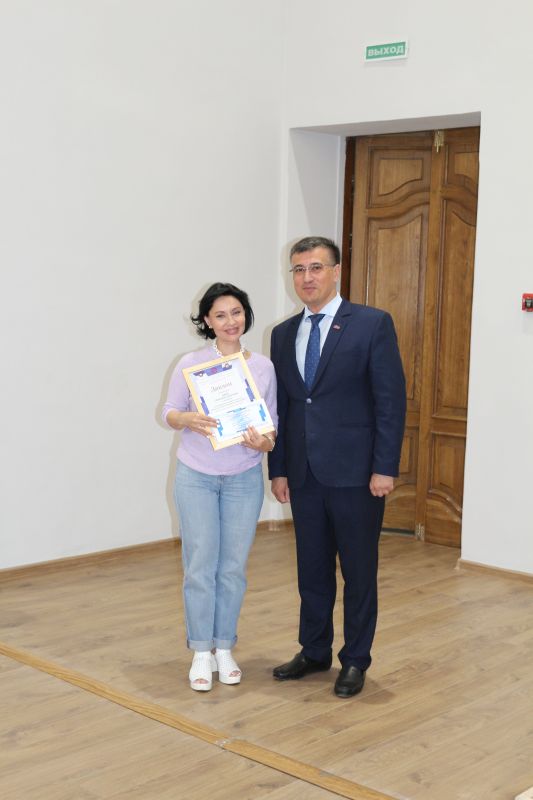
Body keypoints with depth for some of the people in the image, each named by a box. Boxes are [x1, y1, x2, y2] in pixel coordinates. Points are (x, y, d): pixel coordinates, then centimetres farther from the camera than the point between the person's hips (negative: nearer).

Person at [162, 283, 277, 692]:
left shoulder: (263, 366, 0)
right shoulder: (190, 364, -6)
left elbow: (273, 421, 5)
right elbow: (170, 412, 0)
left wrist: (265, 441, -17)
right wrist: (188, 420, -22)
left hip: (244, 478, 2)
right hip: (196, 477, -2)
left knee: (233, 567, 8)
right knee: (201, 566, 2)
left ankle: (224, 648, 23)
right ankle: (201, 652, 16)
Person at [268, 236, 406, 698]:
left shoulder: (373, 324, -5)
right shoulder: (283, 334, 11)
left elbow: (391, 400, -8)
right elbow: (279, 408, 13)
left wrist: (385, 468, -12)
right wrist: (278, 469, 9)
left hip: (355, 472, -5)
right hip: (304, 475, 5)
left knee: (359, 572, 6)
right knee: (312, 570, 14)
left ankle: (356, 661, 20)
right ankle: (314, 652, 29)